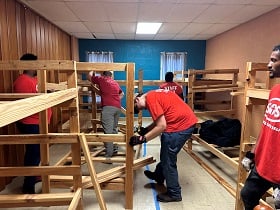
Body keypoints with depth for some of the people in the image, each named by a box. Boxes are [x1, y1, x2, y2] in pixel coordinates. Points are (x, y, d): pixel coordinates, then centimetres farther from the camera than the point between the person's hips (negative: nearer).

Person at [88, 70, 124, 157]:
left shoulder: (101, 79, 11)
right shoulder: (115, 83, 26)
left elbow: (90, 76, 26)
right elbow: (122, 94, 41)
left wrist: (92, 71, 45)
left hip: (108, 107, -6)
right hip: (117, 107, 7)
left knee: (108, 131, -9)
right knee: (114, 129, 19)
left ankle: (109, 154, -10)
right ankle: (114, 148, 27)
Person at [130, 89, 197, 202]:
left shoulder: (150, 99, -14)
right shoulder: (154, 95, 14)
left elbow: (162, 126, -19)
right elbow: (161, 119, 18)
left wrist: (142, 138, -15)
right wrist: (146, 129, 11)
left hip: (181, 125, -10)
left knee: (168, 159, 4)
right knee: (166, 154, 25)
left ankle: (174, 194, 20)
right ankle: (159, 176, 47)